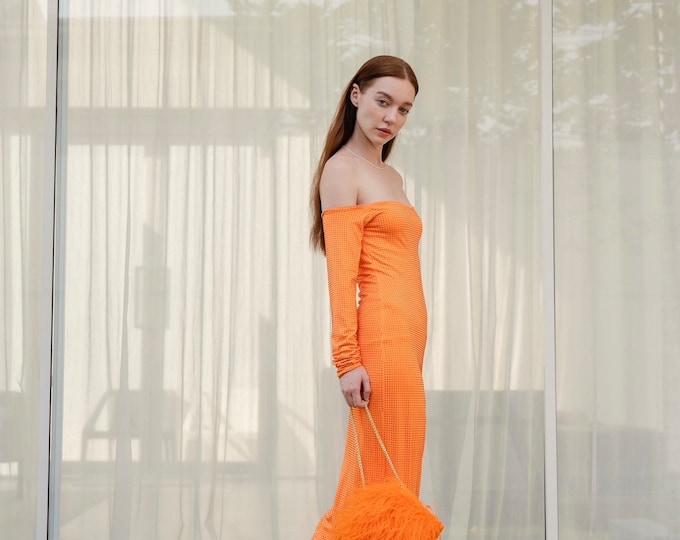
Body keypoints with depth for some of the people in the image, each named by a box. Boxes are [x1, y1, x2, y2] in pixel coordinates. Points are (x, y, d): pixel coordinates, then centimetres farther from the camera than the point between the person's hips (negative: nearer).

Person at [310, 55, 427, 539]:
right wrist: (347, 360, -17)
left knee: (369, 478, 13)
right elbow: (340, 272, -12)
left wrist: (412, 347, 14)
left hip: (408, 335, 8)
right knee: (386, 480, -2)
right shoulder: (341, 169, -6)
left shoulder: (392, 176, 20)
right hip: (383, 336, -8)